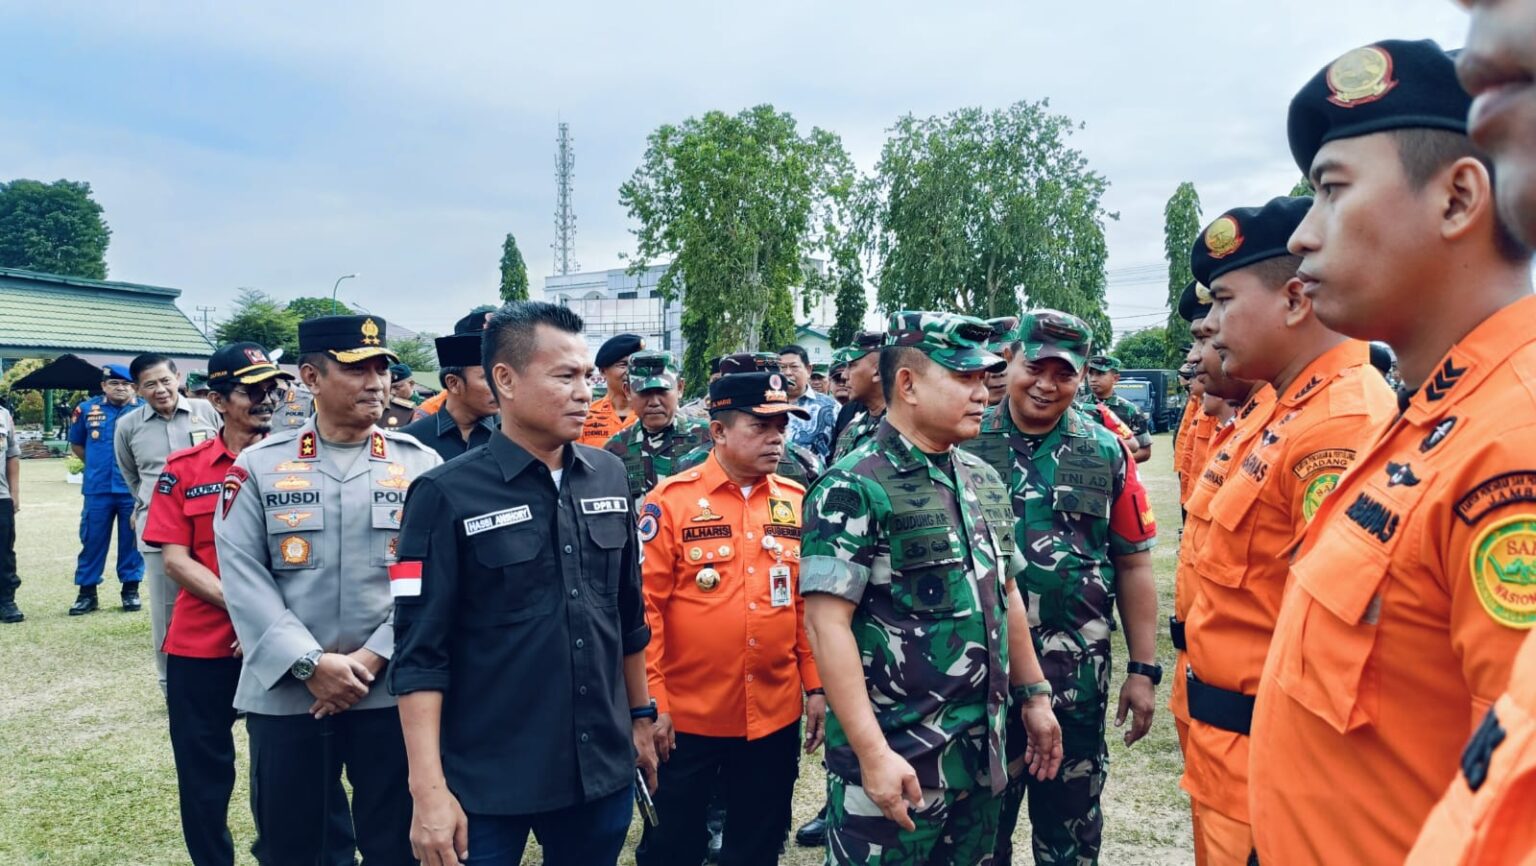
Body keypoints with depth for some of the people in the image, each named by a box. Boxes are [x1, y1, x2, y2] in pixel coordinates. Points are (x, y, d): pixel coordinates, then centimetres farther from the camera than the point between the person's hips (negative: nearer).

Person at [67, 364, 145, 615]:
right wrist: (97, 464, 10)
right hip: (98, 489, 2)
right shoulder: (87, 409, 4)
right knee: (92, 541, 6)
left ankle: (131, 589, 17)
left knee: (131, 541, 6)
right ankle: (87, 592, 16)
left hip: (133, 488, -2)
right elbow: (76, 445, 17)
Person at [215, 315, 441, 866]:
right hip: (285, 693, 0)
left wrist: (373, 658, -12)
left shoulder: (421, 465, 2)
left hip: (393, 692, 0)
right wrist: (310, 665, -13)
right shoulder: (258, 466, 2)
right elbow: (243, 579, -4)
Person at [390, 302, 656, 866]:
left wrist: (641, 717, 15)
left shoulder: (610, 477, 3)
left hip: (602, 766, 4)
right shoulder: (447, 495, -11)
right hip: (486, 779, -4)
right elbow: (420, 653, -11)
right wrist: (428, 786, -15)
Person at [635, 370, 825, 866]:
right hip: (687, 717, -3)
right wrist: (652, 703, -12)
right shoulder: (670, 501, -9)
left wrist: (816, 687, 4)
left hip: (776, 716, 3)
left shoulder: (799, 503, 3)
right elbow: (645, 608, -10)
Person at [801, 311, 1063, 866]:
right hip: (894, 761, -7)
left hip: (982, 753, 7)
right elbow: (826, 623, -20)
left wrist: (1034, 695, 17)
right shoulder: (854, 489, -15)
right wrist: (872, 752, -23)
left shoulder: (985, 481, 8)